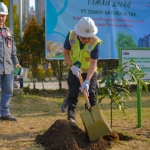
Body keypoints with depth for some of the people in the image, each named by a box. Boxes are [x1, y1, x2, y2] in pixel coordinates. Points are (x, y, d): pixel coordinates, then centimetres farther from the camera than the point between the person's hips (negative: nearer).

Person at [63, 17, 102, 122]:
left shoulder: (96, 42, -27)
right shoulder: (71, 35, -20)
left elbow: (93, 63, -29)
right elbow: (66, 52, -7)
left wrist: (87, 81, -38)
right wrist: (72, 66, -22)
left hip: (89, 73, -2)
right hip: (74, 71, 2)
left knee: (91, 96, -2)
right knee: (73, 95, 4)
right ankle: (71, 119, 16)